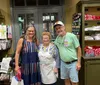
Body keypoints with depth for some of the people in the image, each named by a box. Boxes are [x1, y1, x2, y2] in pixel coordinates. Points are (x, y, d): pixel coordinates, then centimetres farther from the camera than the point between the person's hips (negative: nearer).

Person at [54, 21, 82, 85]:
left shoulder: (72, 36, -12)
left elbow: (79, 49, -9)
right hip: (63, 63, 5)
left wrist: (78, 62, -12)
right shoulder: (57, 38, 4)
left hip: (73, 63, -5)